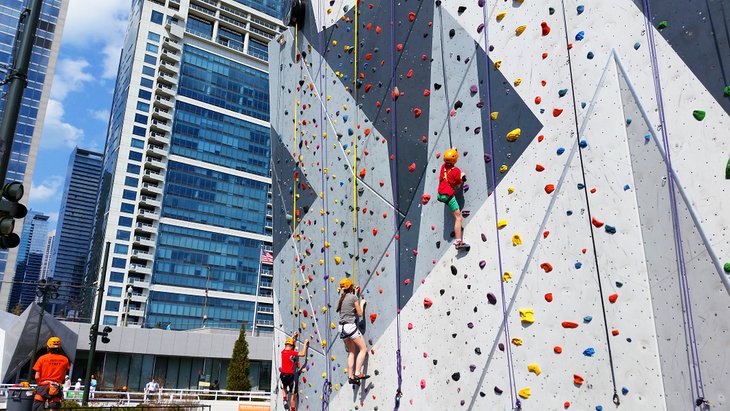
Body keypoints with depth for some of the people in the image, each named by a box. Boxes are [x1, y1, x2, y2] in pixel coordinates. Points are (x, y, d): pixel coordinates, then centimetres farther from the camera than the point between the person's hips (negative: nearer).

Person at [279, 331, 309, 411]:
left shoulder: (283, 352, 4)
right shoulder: (292, 353, -14)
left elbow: (288, 343, 23)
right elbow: (303, 353, -18)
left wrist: (293, 336, 32)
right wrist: (305, 343, -7)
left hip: (283, 376, 6)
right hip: (291, 376, -6)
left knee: (284, 387, 37)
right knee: (293, 394, 7)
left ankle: (285, 400, 20)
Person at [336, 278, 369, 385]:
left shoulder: (342, 298, 12)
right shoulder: (353, 297, -7)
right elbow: (359, 314, -4)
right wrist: (362, 303, 11)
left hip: (342, 327, 8)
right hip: (350, 326, -8)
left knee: (351, 352, 14)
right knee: (363, 349, -1)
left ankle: (350, 376, 10)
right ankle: (358, 373, -12)